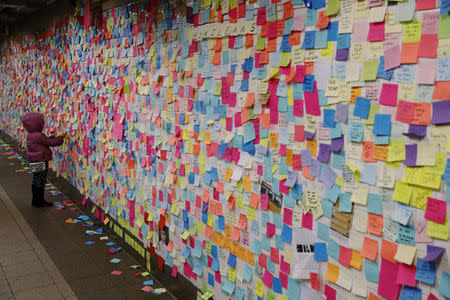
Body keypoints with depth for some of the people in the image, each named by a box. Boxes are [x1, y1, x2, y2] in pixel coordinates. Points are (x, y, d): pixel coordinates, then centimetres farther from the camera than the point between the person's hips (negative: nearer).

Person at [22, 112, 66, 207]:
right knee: (41, 181, -1)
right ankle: (40, 202, 7)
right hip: (41, 161, -10)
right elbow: (50, 142, -15)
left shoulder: (30, 135, 10)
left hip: (35, 161, 10)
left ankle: (36, 200, 25)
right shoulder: (39, 136, -21)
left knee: (36, 181, 16)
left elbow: (45, 141, 15)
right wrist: (61, 138, -5)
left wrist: (52, 137, 9)